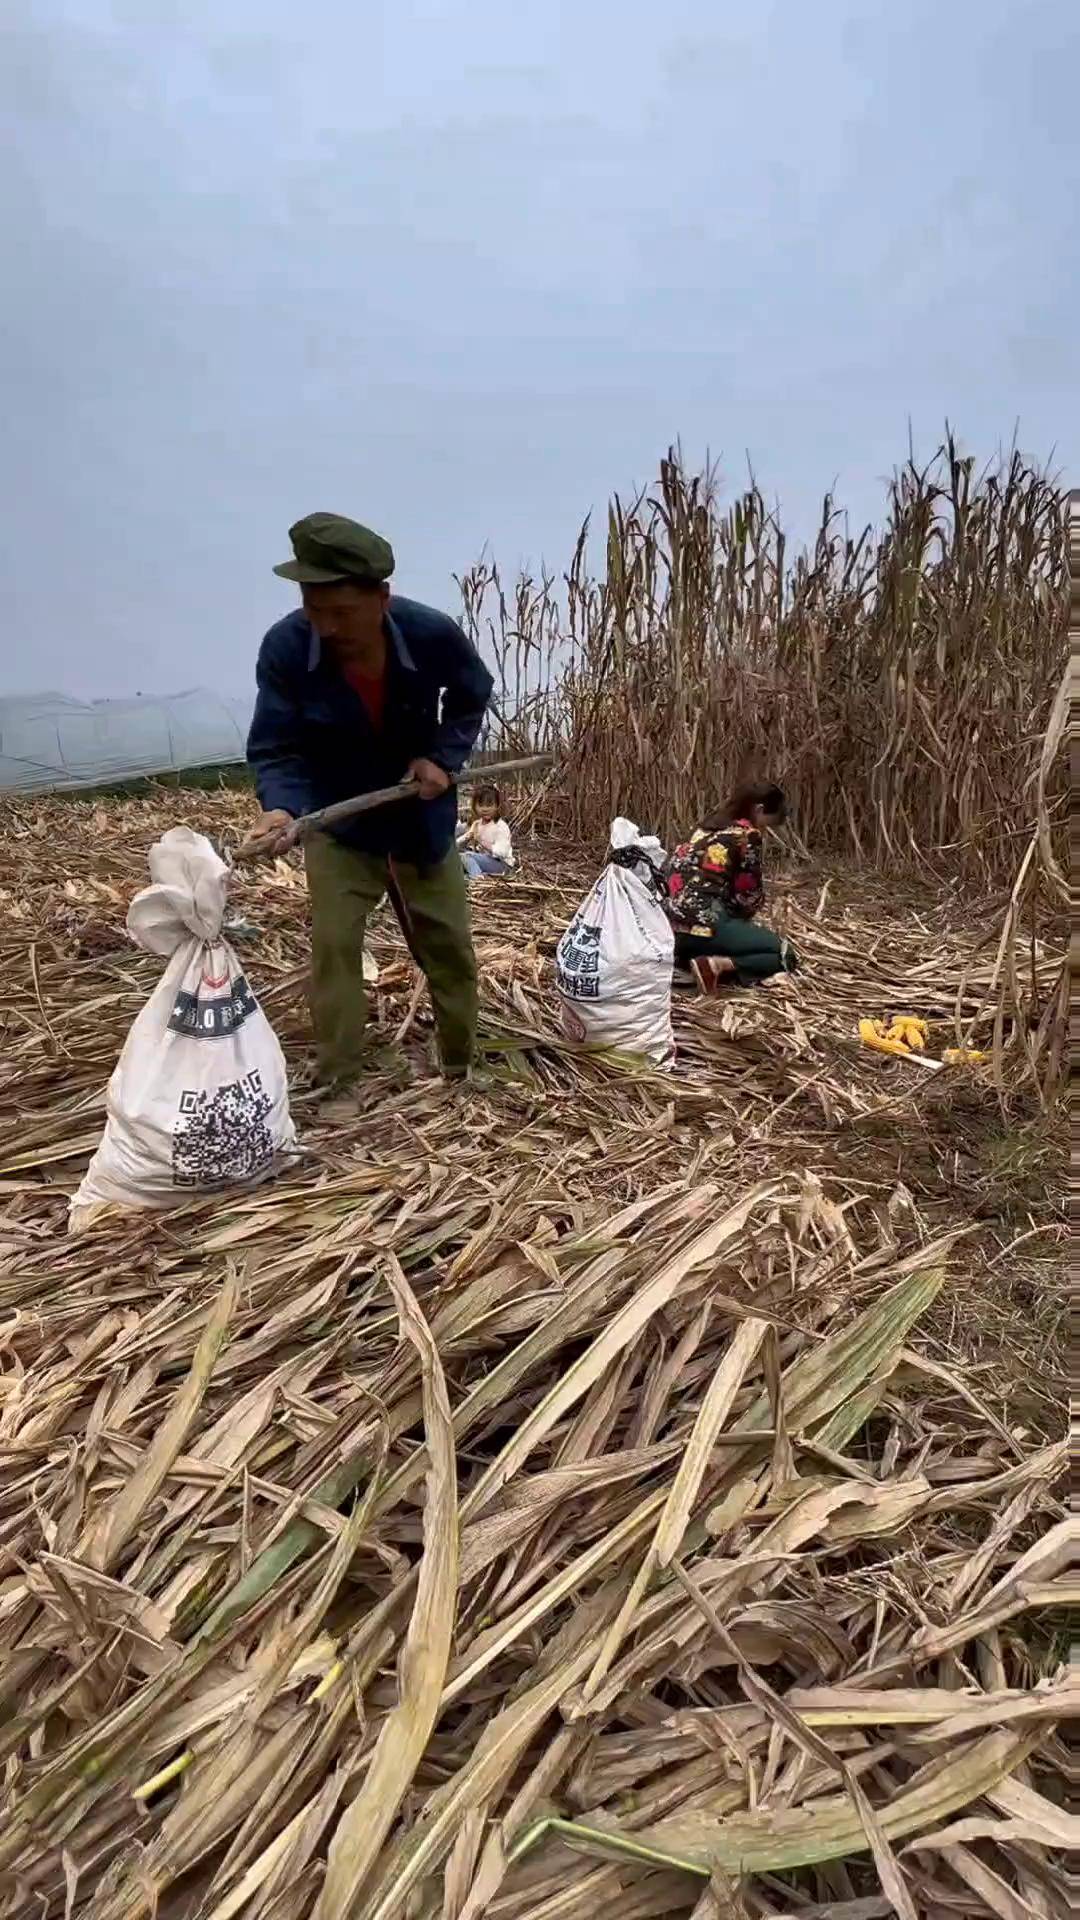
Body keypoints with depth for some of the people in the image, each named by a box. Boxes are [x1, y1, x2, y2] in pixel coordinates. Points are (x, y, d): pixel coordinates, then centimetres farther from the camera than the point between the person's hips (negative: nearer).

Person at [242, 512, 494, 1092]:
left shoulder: (433, 634, -23)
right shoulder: (283, 647, -25)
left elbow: (472, 695, -1)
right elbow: (274, 748, -20)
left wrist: (444, 757, -15)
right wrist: (281, 808, -40)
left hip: (422, 818, 2)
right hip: (337, 825, -1)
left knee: (449, 947, 10)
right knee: (333, 947, -7)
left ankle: (462, 1065, 30)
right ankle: (339, 1082, 9)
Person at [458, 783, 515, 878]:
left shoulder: (501, 826, -13)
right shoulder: (476, 824, 9)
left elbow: (501, 852, -25)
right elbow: (457, 844, 5)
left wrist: (481, 842, -25)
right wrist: (468, 836, -15)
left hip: (501, 864, -8)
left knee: (467, 856, -25)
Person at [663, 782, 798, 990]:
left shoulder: (709, 826, 19)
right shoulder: (748, 834, -4)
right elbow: (750, 892, 1)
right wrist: (746, 918, 25)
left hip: (673, 922, 9)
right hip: (702, 922, -8)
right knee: (784, 955, 3)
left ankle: (688, 954, 9)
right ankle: (717, 965, -15)